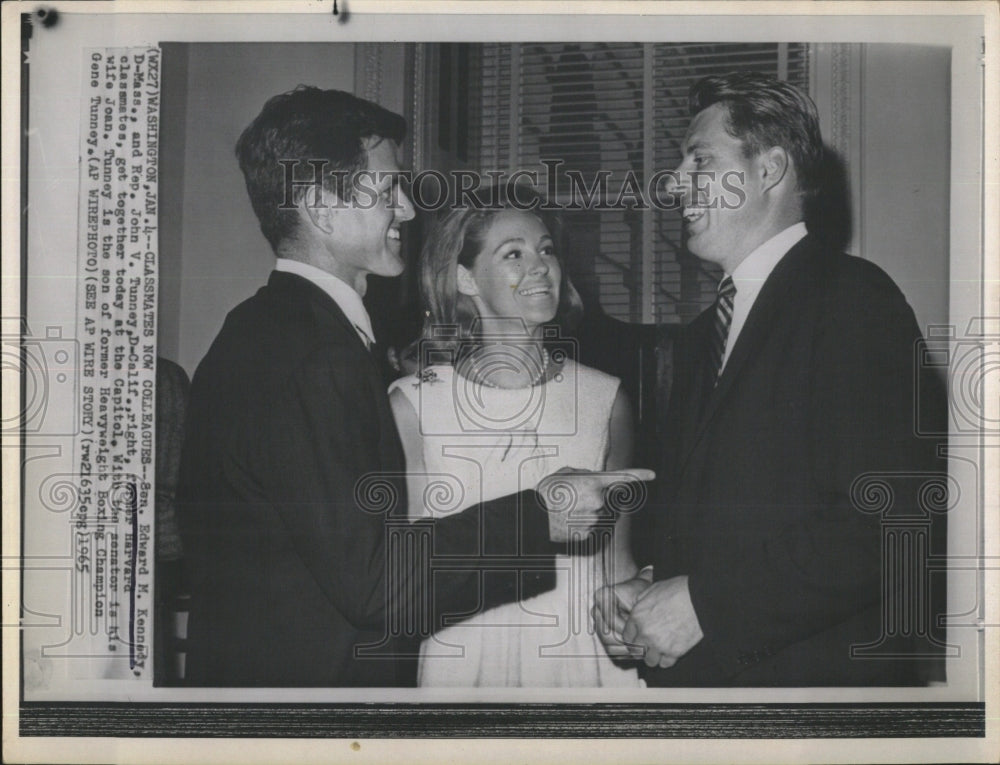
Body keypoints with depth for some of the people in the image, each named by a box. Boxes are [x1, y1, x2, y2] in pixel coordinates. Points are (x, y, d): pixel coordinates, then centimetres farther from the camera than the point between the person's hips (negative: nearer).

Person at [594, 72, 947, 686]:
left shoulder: (853, 298, -12)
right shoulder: (706, 334, 15)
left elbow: (899, 515, -22)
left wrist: (706, 602, -21)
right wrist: (647, 588, -2)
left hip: (816, 671, -7)